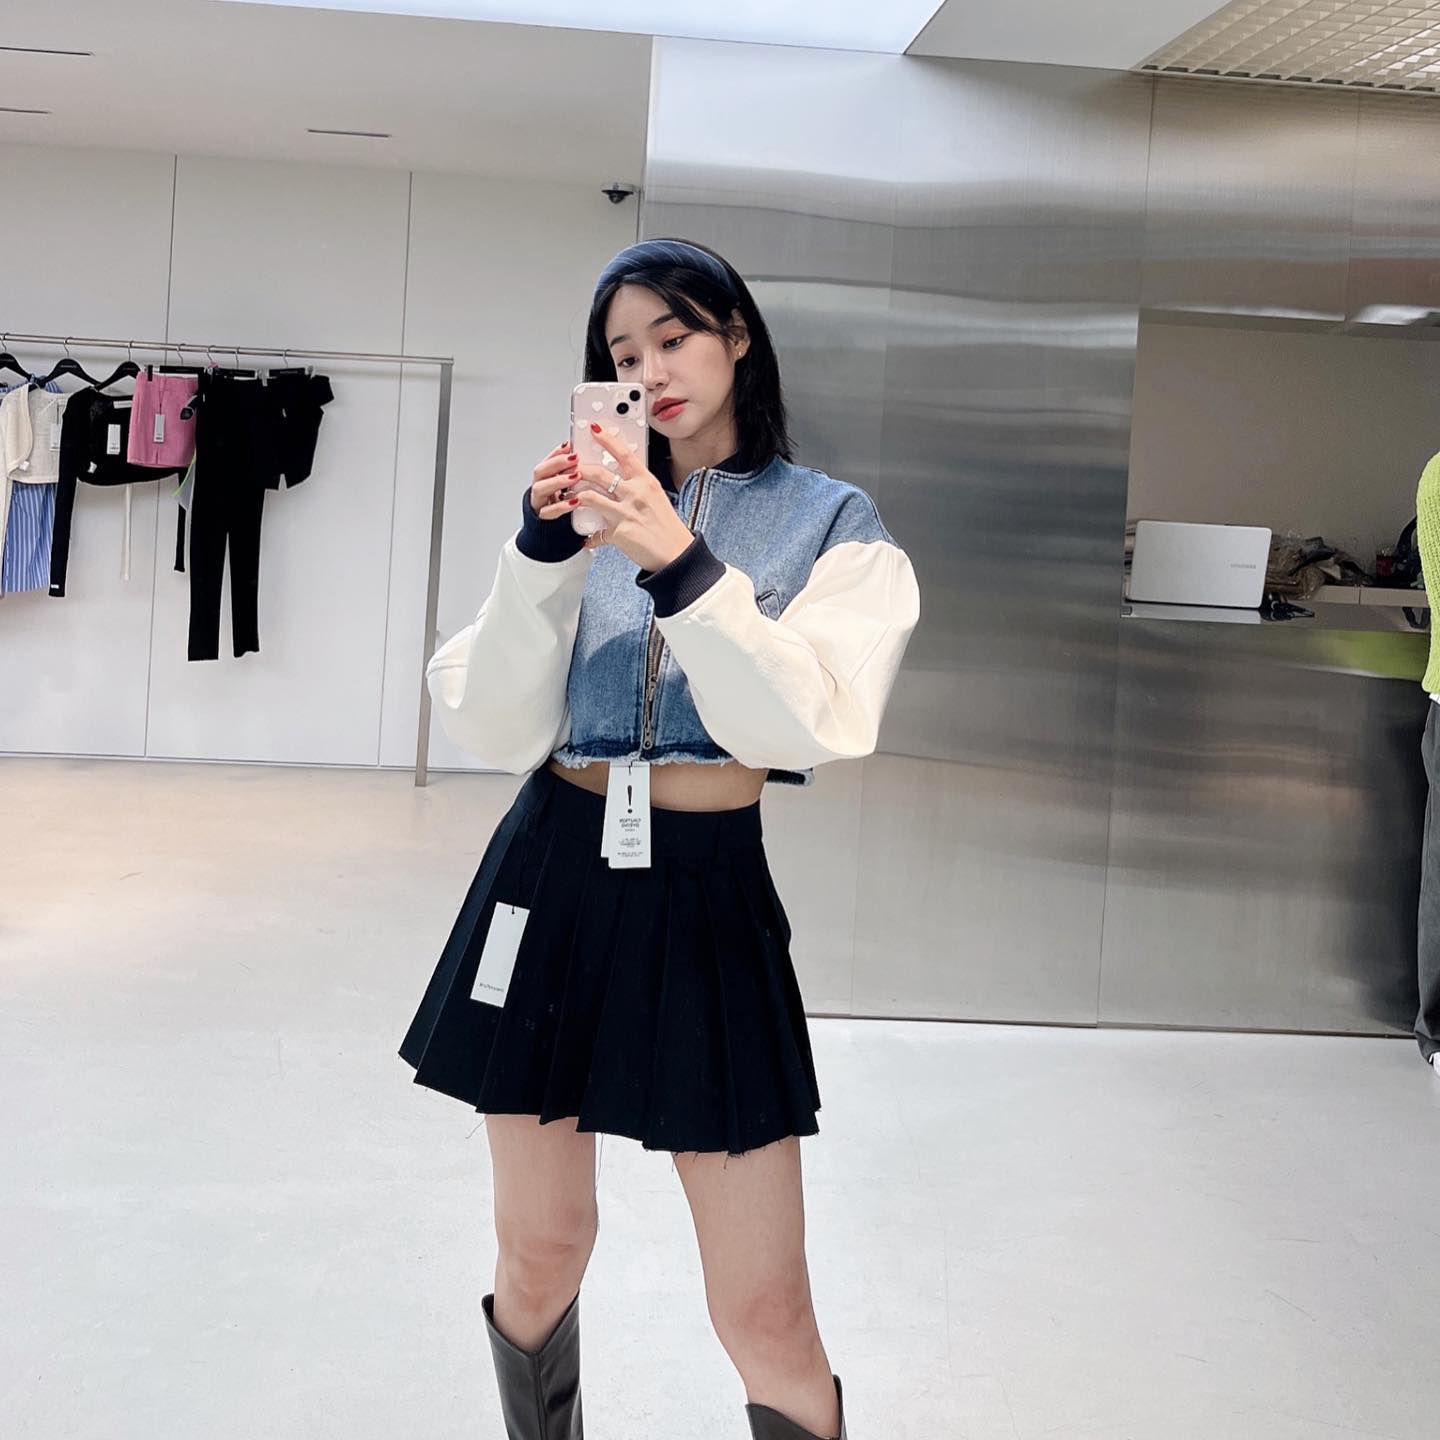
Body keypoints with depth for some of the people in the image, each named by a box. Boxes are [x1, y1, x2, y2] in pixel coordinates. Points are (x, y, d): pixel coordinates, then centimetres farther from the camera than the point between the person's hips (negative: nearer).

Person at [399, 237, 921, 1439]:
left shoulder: (831, 523, 3)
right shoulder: (597, 508, 8)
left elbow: (813, 727, -14)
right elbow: (498, 732, -1)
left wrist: (683, 569, -25)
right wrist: (542, 557, -15)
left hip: (707, 894, -2)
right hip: (552, 877, 3)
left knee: (765, 1317, -3)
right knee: (540, 1256, 13)